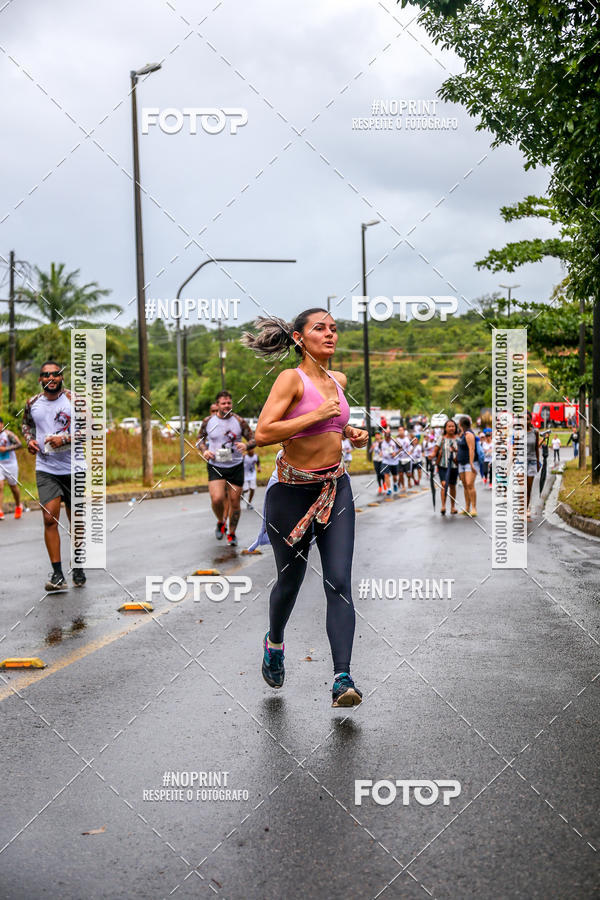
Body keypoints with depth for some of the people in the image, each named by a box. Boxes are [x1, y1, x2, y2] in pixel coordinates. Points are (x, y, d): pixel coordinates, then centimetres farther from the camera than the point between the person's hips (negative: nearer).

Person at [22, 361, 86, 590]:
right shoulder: (32, 403, 4)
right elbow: (26, 424, 23)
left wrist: (65, 439, -20)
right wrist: (29, 440, 4)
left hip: (73, 469, -1)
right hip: (46, 470, 1)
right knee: (50, 519, -11)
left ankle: (78, 568, 27)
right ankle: (57, 575, -8)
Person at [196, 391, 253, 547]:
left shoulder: (239, 421, -3)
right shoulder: (208, 421, 0)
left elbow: (253, 439, 3)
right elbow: (200, 438, 15)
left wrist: (246, 445, -19)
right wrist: (204, 450, -5)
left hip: (236, 466, 0)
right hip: (215, 466, 0)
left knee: (234, 502, 4)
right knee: (217, 499, -17)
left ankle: (232, 533, 24)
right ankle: (221, 522, 15)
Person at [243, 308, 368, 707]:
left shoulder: (339, 380, 8)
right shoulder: (291, 378, -12)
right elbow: (263, 433, -22)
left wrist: (350, 432, 8)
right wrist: (316, 415, -22)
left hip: (335, 489, 5)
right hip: (292, 491, -4)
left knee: (339, 582, -8)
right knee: (290, 580, 12)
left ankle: (343, 678, -10)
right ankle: (274, 642, 42)